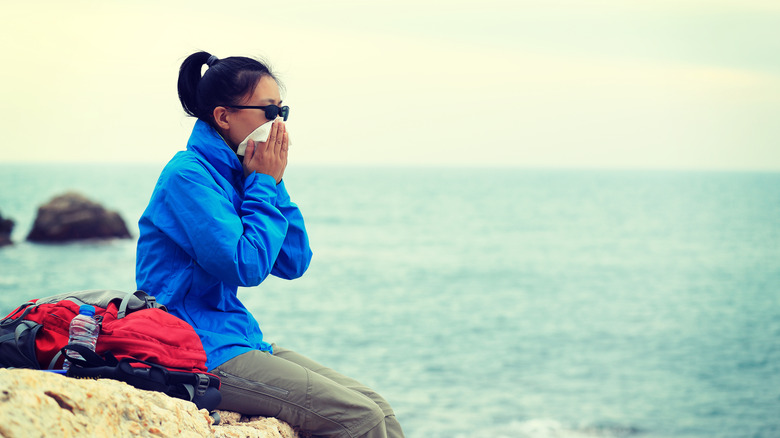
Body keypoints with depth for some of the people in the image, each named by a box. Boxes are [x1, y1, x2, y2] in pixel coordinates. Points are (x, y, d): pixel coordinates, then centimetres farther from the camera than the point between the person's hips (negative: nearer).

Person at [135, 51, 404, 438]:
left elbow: (293, 264, 11)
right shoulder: (188, 175, -13)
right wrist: (264, 184, -9)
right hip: (203, 354, -9)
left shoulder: (234, 174, 12)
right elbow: (246, 267, -21)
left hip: (241, 340, 9)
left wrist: (274, 183, 2)